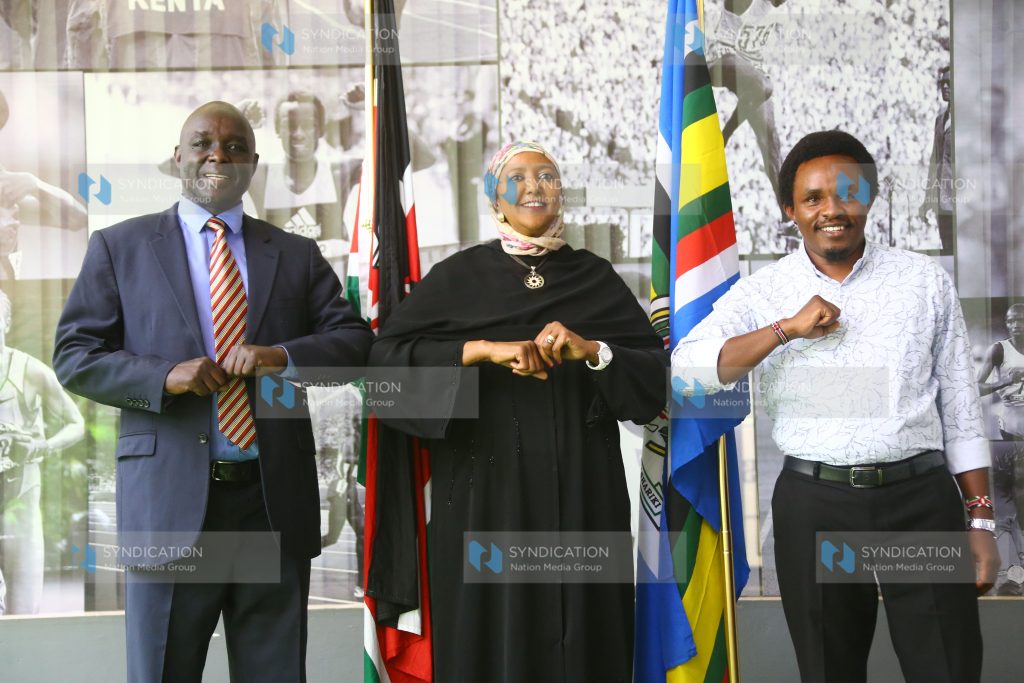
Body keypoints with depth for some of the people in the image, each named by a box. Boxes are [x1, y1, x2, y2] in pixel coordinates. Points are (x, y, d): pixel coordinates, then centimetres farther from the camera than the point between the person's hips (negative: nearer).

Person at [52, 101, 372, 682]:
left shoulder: (297, 255, 14)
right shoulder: (119, 248, 8)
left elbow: (355, 341, 6)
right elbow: (74, 356, 2)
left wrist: (284, 356, -14)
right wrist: (165, 375, -14)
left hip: (275, 500, 2)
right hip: (170, 499, -2)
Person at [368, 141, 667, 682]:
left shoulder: (596, 278, 9)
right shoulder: (459, 276, 4)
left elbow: (658, 374, 3)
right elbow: (388, 355, -8)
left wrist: (591, 350, -13)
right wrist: (484, 350, -17)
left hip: (580, 489, 1)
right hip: (487, 487, -1)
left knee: (583, 635, 3)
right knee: (492, 631, 2)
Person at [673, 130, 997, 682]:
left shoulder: (926, 281, 5)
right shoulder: (761, 293, 2)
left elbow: (960, 407, 8)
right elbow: (685, 370, -11)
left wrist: (980, 520, 5)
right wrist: (787, 329, -18)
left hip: (922, 498, 0)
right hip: (815, 506, 0)